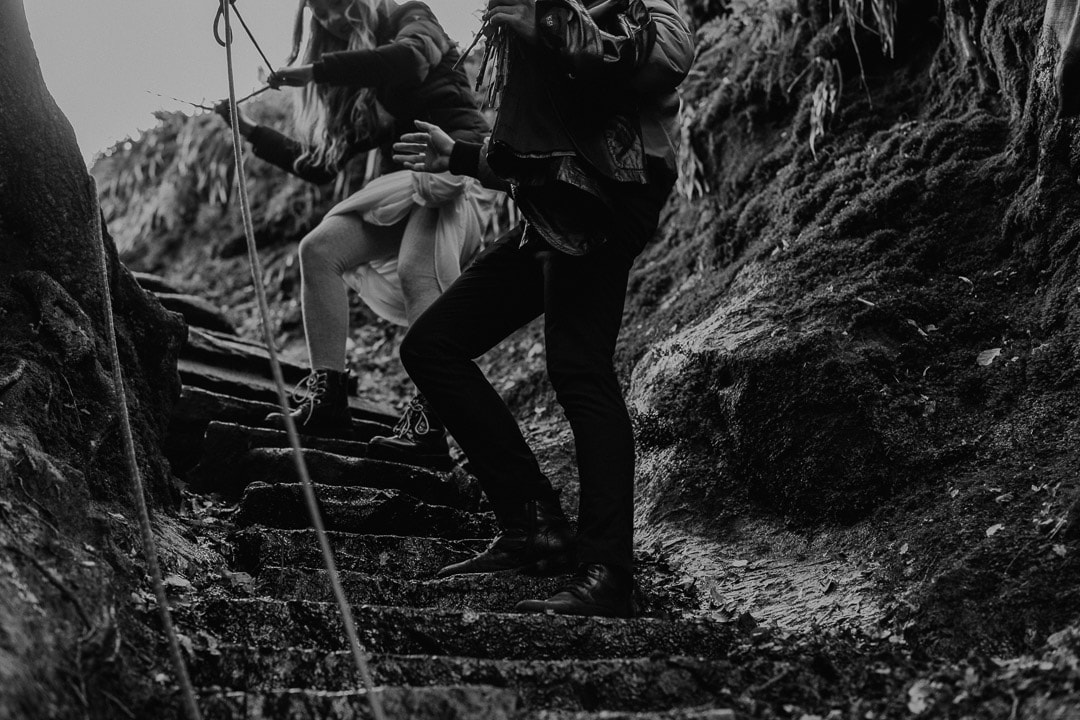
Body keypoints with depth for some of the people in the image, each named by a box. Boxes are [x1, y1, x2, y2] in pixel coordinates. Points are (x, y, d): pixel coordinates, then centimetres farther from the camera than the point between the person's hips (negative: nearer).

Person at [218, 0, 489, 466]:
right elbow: (318, 166, 24)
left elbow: (409, 61, -17)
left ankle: (430, 422, -36)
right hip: (403, 182, 7)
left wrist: (315, 70, -15)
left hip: (456, 161, -7)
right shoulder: (353, 90, 27)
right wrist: (251, 132, 19)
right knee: (318, 248, -11)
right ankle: (328, 397, -14)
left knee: (416, 270, -30)